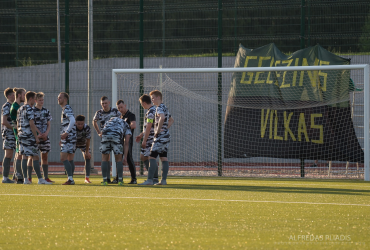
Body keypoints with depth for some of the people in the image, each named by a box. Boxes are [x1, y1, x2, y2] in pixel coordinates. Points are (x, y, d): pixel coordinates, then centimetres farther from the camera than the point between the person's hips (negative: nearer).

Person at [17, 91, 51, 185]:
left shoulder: (20, 109, 15)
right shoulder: (29, 109, -13)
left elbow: (18, 124, 19)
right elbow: (31, 124, -19)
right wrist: (36, 137, -15)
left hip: (21, 136, 8)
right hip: (29, 136, -8)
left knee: (24, 157, 6)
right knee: (35, 158, -5)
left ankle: (25, 179, 3)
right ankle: (40, 179, -5)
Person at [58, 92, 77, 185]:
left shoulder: (67, 109, -10)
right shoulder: (64, 109, 21)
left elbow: (72, 121, -26)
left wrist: (66, 133, -29)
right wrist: (62, 138, 26)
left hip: (69, 136, -10)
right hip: (69, 138, 10)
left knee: (63, 158, -15)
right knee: (69, 159, 11)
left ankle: (70, 179, -20)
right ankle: (71, 179, 13)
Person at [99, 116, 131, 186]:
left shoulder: (108, 122, 42)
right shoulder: (127, 127, 31)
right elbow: (126, 144, 19)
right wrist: (125, 157, 16)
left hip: (105, 135, 2)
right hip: (116, 136, -2)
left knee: (104, 158, 16)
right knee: (118, 159, 15)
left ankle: (105, 180, 13)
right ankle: (120, 180, 12)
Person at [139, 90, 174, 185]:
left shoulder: (159, 108, -12)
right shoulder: (165, 108, 18)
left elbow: (162, 118, -33)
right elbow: (171, 120, 33)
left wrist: (158, 130, -24)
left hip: (161, 136, -10)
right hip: (166, 136, 10)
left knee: (152, 157, -12)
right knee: (163, 157, 11)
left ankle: (150, 180, -16)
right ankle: (164, 180, 11)